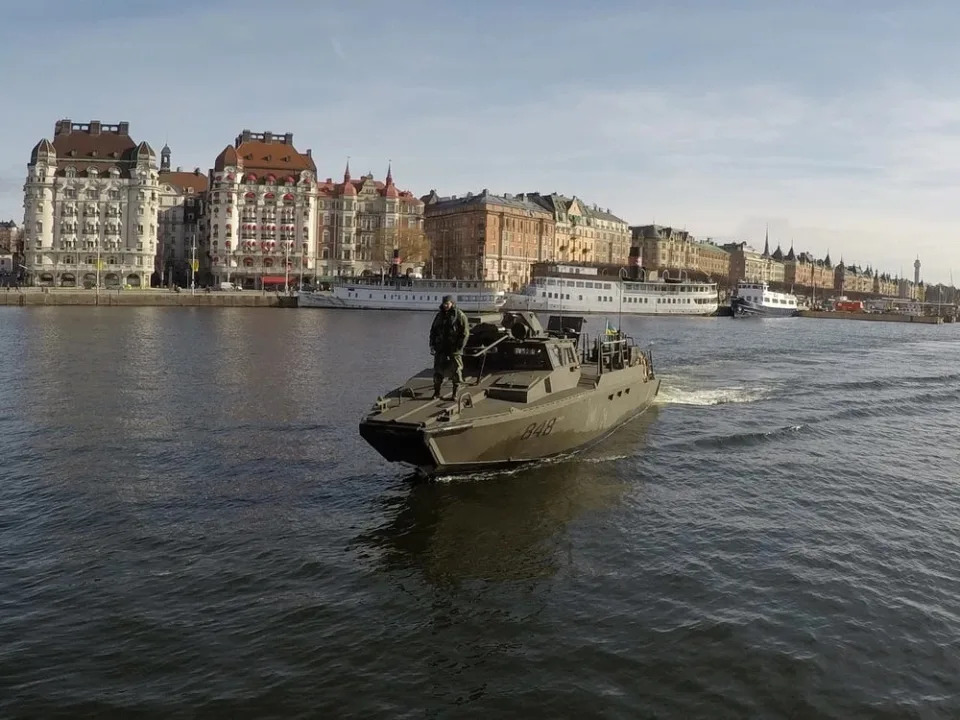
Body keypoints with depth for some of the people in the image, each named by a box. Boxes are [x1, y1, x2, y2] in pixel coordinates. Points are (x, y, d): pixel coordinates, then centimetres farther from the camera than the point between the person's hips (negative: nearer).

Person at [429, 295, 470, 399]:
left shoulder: (460, 316, -6)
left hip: (454, 349, -4)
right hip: (440, 349, 4)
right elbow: (433, 331, 16)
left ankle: (455, 394, 10)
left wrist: (459, 347, -14)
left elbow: (465, 333, -8)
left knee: (456, 371, 1)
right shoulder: (439, 315, 9)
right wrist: (432, 345, 6)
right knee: (437, 371, 5)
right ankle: (436, 392, 15)